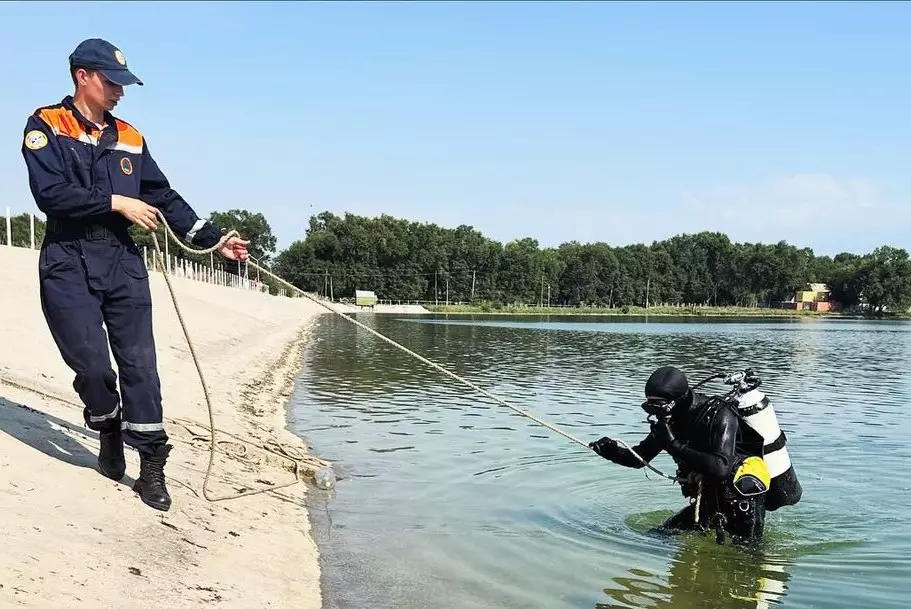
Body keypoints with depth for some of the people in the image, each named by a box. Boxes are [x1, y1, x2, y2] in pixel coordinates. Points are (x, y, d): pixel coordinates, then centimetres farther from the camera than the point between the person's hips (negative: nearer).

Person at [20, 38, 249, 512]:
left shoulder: (129, 138, 14)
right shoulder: (46, 127, 0)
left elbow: (166, 199, 12)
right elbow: (49, 193, -14)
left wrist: (212, 239, 3)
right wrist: (116, 202, -13)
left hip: (123, 262, 4)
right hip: (68, 264, -3)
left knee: (139, 362, -2)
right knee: (91, 363, -6)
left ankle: (151, 467, 3)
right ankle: (109, 434, 23)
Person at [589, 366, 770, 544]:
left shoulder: (719, 415, -25)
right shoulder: (670, 420, -3)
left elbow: (721, 469, -36)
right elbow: (639, 458, 6)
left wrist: (675, 445, -35)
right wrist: (613, 451, -15)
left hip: (744, 500, -7)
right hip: (707, 500, 7)